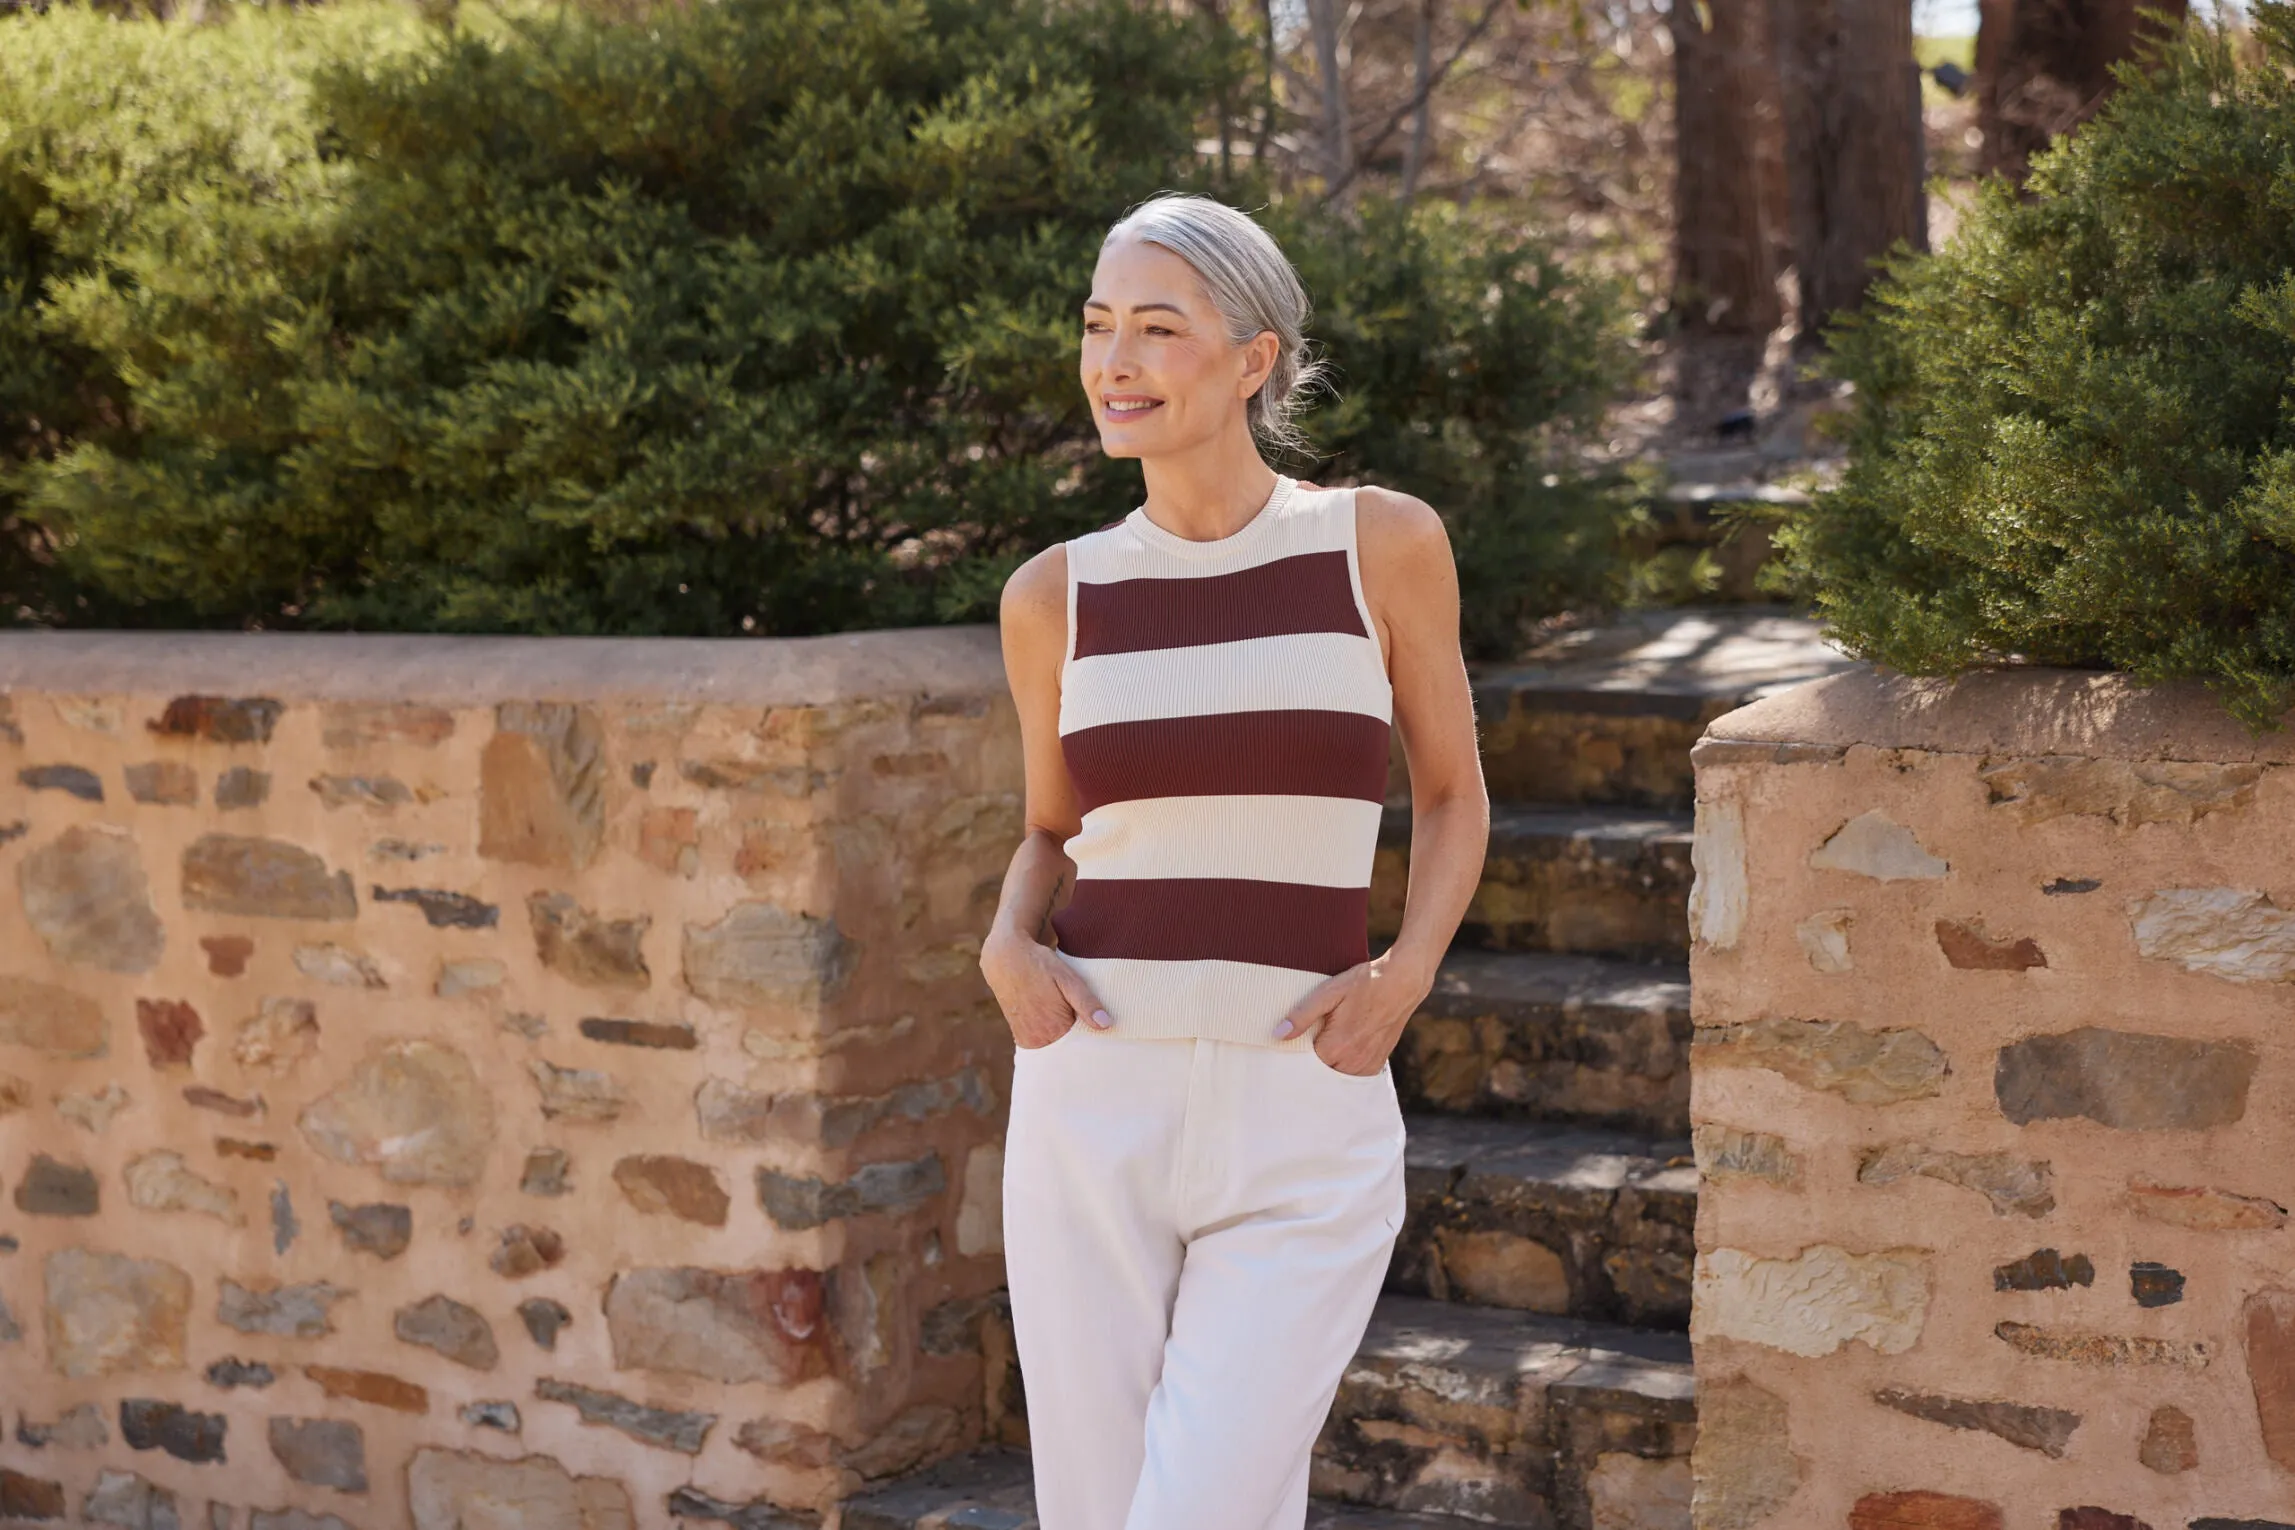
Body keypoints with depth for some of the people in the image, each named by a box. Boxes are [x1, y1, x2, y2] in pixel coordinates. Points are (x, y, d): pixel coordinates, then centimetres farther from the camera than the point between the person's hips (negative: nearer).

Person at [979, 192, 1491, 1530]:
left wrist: (1405, 975, -7)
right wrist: (1010, 941, -3)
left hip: (1303, 1131, -2)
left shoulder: (1382, 545, -1)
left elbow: (1452, 792, 11)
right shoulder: (1057, 597, 5)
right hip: (1093, 1113, 3)